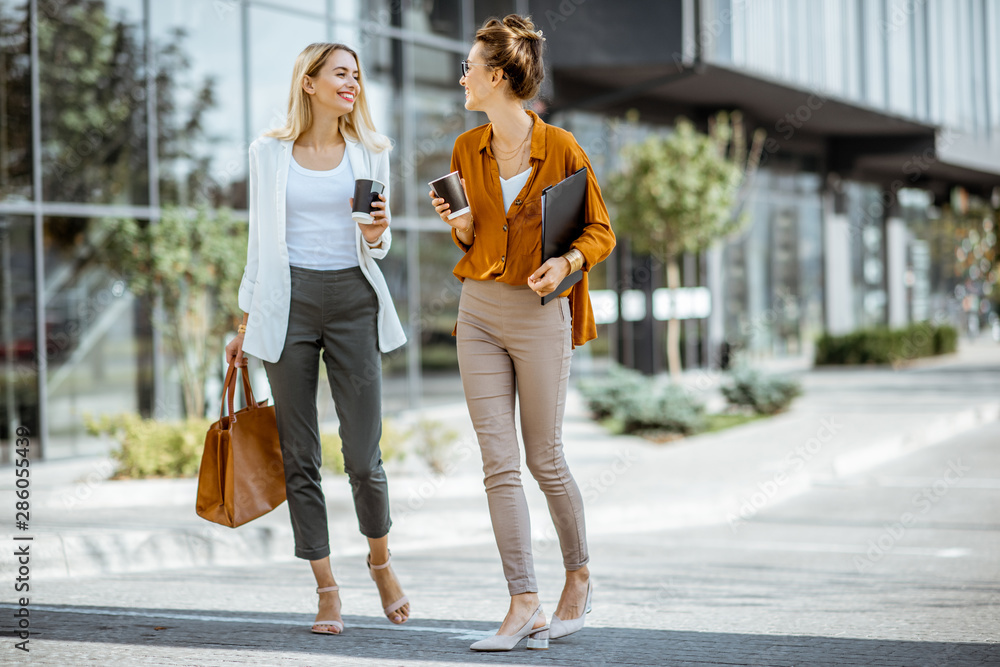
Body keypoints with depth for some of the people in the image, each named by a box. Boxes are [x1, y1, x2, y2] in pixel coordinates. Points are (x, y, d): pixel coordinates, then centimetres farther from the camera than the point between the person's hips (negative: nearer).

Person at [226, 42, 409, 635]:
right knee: (300, 459, 0)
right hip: (289, 301, 0)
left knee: (364, 456, -3)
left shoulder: (369, 152, 8)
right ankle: (327, 592, 9)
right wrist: (245, 324, 9)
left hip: (354, 300, 0)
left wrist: (376, 235, -10)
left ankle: (381, 561, 24)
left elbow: (377, 245, 14)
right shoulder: (270, 153, 6)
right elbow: (261, 244, 11)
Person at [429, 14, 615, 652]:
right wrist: (459, 225, -4)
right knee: (500, 464, -3)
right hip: (479, 312, 5)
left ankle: (579, 576, 27)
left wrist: (566, 262, -19)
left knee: (544, 460, 4)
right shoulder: (467, 150, 7)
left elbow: (601, 231, 0)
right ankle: (525, 604, -2)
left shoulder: (561, 148, -8)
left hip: (539, 314, -5)